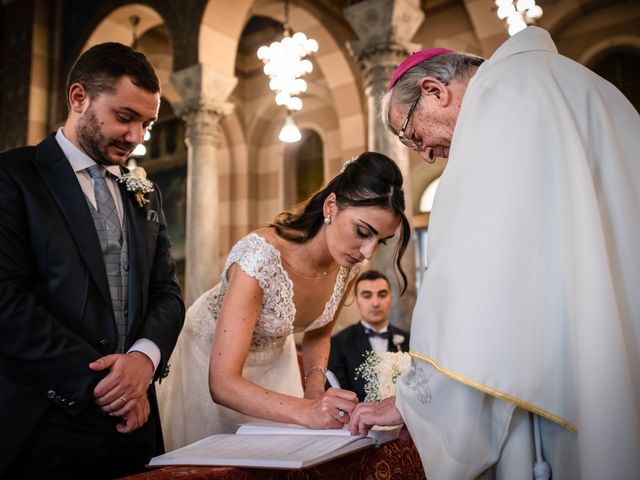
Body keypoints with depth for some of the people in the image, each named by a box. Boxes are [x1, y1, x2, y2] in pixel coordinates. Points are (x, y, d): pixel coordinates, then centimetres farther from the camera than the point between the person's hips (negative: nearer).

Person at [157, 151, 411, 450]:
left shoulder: (350, 263, -17)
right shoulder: (260, 257, -37)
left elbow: (318, 333, 2)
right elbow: (223, 383, -38)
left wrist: (315, 385, -15)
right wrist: (306, 410, -49)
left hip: (276, 357, 5)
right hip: (212, 355, -5)